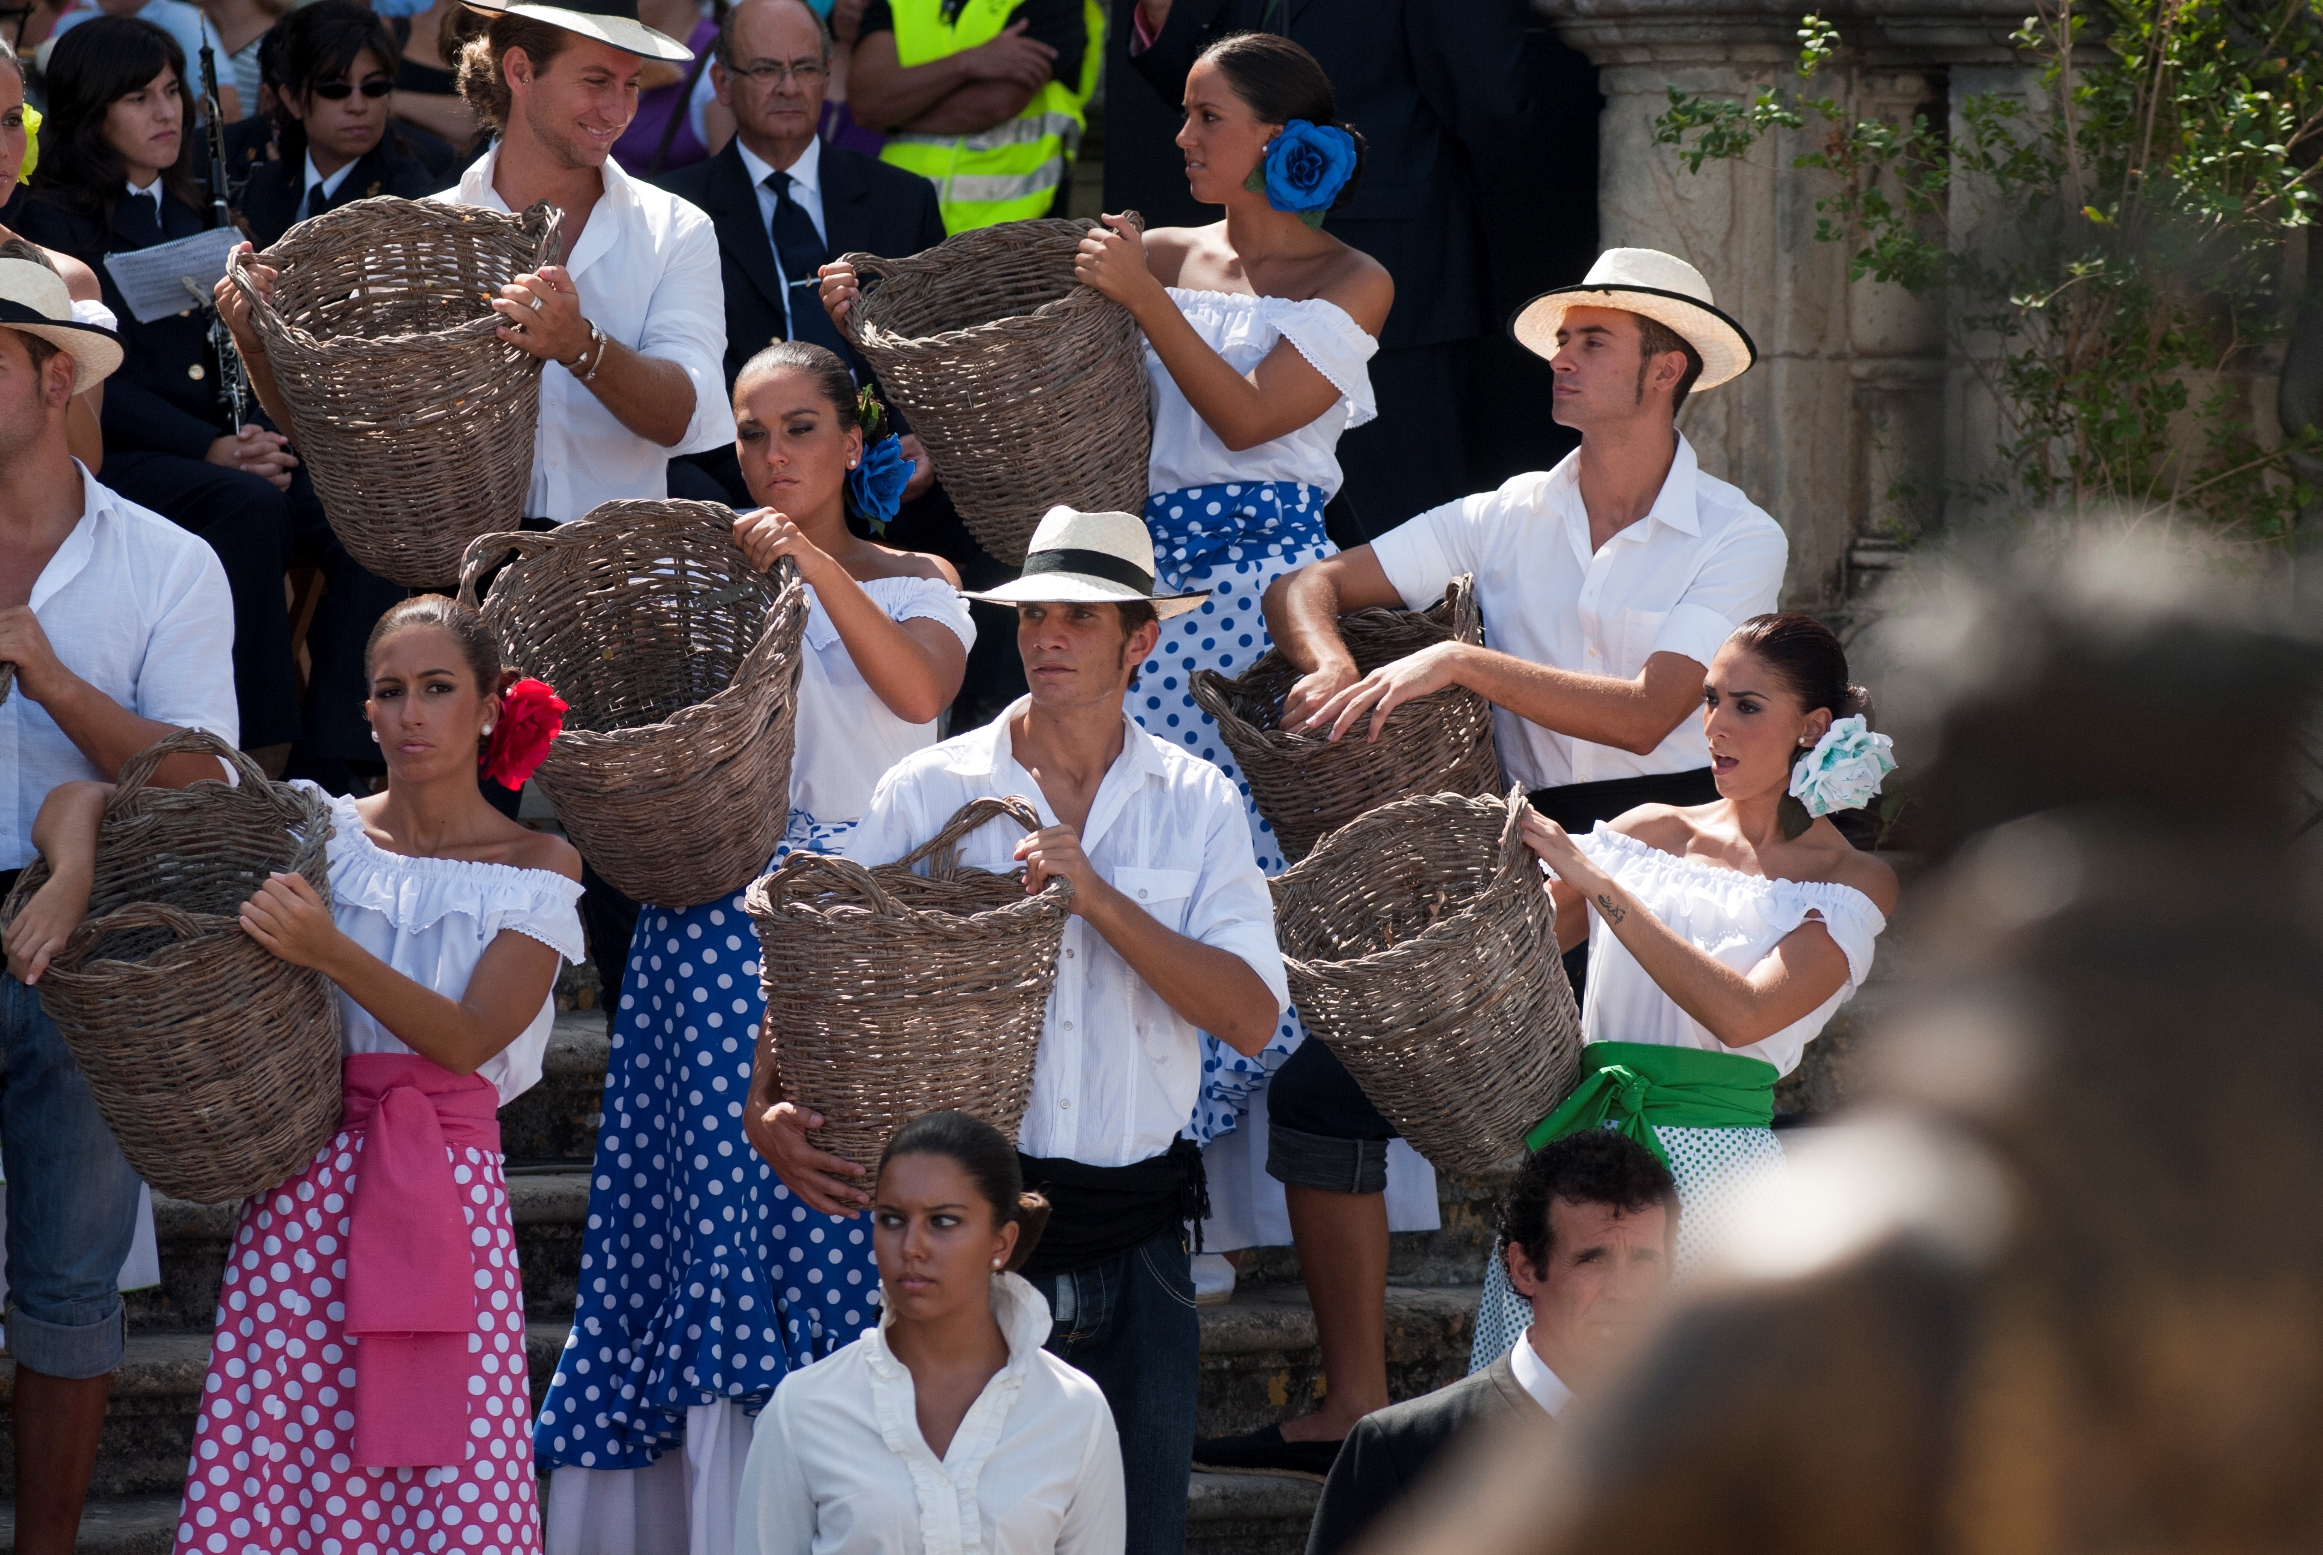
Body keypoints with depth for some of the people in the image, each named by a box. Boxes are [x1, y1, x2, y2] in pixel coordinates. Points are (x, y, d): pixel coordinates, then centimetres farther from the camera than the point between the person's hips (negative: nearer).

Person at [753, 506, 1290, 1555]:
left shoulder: (1195, 804, 6)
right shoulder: (929, 790, 2)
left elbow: (1251, 1016, -5)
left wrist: (1097, 896, -15)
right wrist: (765, 1105, -15)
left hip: (1134, 1229, 2)